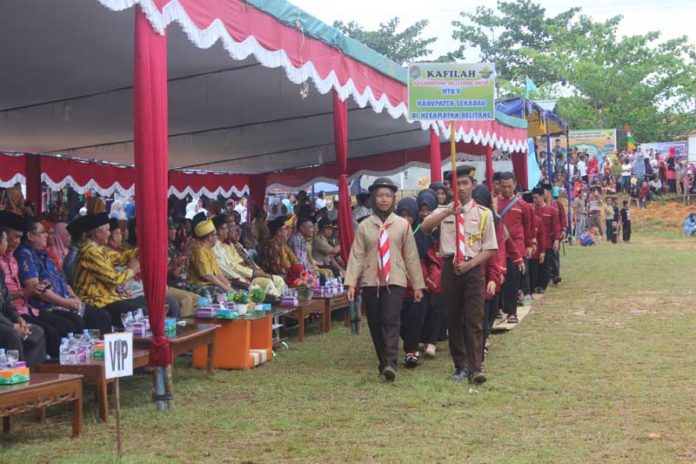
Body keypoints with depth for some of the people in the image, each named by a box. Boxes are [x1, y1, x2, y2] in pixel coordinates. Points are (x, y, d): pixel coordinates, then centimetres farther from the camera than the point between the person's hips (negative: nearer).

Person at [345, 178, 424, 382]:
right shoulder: (364, 226, 4)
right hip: (370, 281, 2)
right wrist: (351, 282, -9)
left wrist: (418, 284, 5)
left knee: (391, 321, -16)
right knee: (375, 325, 7)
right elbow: (356, 256, 0)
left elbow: (411, 256, 5)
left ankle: (390, 364, -22)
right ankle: (383, 363, 20)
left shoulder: (402, 225, 3)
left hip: (395, 281, -2)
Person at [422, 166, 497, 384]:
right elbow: (425, 226, -13)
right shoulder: (443, 211, 8)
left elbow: (490, 249, 2)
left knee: (474, 320, -7)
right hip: (450, 267, 2)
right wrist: (448, 212, -26)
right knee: (453, 320, 7)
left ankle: (475, 368, -8)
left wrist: (469, 264, -12)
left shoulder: (483, 213, 4)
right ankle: (460, 366, 16)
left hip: (473, 268, -2)